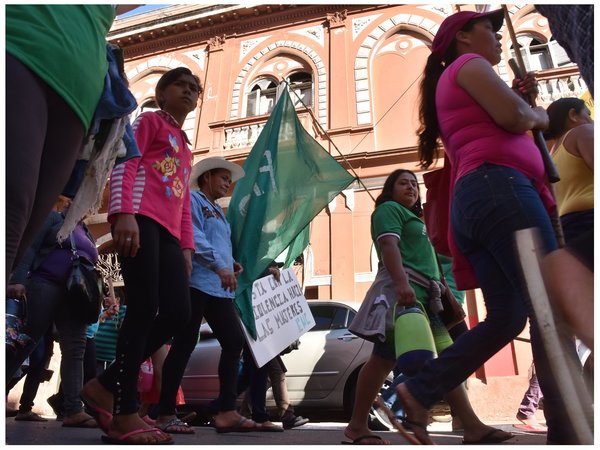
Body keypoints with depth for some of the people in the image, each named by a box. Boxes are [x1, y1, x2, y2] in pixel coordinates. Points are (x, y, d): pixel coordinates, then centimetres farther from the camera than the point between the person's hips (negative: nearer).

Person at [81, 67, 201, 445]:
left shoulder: (186, 149, 32)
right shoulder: (150, 120, 13)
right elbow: (124, 165, -3)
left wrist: (187, 247, 16)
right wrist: (124, 213, -19)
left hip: (168, 232, 7)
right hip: (140, 219, -7)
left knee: (178, 313, -4)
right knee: (144, 310, -14)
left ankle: (106, 385, 9)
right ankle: (124, 414, -6)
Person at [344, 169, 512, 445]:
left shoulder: (415, 218, 35)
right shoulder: (389, 208, 6)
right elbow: (389, 245, -12)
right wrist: (401, 282, -27)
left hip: (424, 294, 10)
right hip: (401, 290, -10)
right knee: (384, 359, -15)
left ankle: (472, 426, 4)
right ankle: (357, 425, -9)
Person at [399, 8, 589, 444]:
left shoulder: (449, 84, 35)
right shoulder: (469, 64, 8)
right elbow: (512, 117, -9)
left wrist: (519, 97, 23)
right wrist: (539, 114, 12)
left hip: (471, 200, 9)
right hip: (498, 187, -9)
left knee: (506, 317, 3)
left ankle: (418, 391, -1)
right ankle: (568, 430, -8)